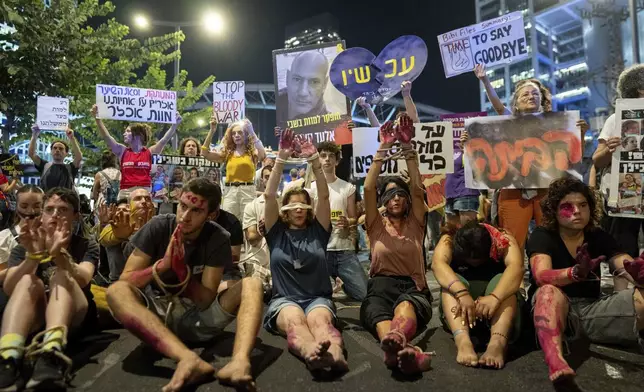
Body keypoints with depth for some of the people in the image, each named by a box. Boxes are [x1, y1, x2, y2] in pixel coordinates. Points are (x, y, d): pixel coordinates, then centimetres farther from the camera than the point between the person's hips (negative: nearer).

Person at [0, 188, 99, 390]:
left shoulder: (87, 246, 6)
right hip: (32, 317, 2)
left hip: (75, 316, -1)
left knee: (61, 276, -29)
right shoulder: (23, 248, 10)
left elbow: (83, 280, -18)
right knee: (28, 281, -26)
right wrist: (33, 255, -29)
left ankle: (52, 353, -58)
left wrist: (59, 254, -37)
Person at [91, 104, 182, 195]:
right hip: (125, 192, 2)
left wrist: (175, 124, -9)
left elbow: (164, 140, -1)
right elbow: (106, 137, 4)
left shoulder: (149, 152, 6)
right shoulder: (122, 151, 11)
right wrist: (97, 118, -5)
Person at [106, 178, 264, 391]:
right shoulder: (158, 226, -8)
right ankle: (190, 359, -50)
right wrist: (163, 264, -25)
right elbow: (125, 281, -9)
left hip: (198, 317, 0)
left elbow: (205, 301, -12)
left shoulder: (218, 239, -9)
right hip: (156, 314, 0)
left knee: (252, 284, -22)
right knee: (116, 291, -31)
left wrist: (181, 268, -27)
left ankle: (239, 361, -51)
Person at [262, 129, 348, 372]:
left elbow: (324, 196, -1)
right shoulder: (277, 233, 10)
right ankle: (312, 352, -71)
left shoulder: (317, 231, 13)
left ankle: (335, 354, -69)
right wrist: (282, 158, -11)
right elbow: (269, 195, -3)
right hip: (284, 300, -1)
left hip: (318, 298, 1)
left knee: (319, 320, -36)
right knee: (294, 320, -37)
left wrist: (314, 160, -12)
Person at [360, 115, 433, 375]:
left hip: (413, 287, 0)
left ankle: (395, 346, -75)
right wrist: (383, 148, -4)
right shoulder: (377, 225, 17)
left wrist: (407, 146, -4)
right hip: (382, 285, 0)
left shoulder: (415, 224, 18)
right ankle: (406, 349, -74)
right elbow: (368, 188, 2)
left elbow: (417, 187, 3)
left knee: (406, 305, -41)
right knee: (376, 309, -40)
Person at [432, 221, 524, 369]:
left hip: (498, 309, 0)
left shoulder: (504, 241, -13)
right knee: (451, 283, -29)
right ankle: (462, 341, -52)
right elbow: (438, 264, -31)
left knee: (501, 280, -30)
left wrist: (495, 297, -50)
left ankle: (497, 344, -52)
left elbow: (516, 267, -32)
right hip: (461, 306, 1)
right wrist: (462, 293, -48)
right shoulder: (449, 241, -11)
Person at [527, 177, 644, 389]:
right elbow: (541, 276, -23)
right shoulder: (542, 236, -5)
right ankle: (555, 364, -62)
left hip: (592, 308, 5)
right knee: (549, 292, -39)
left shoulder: (599, 237, 8)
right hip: (554, 310, -4)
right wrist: (575, 273, -44)